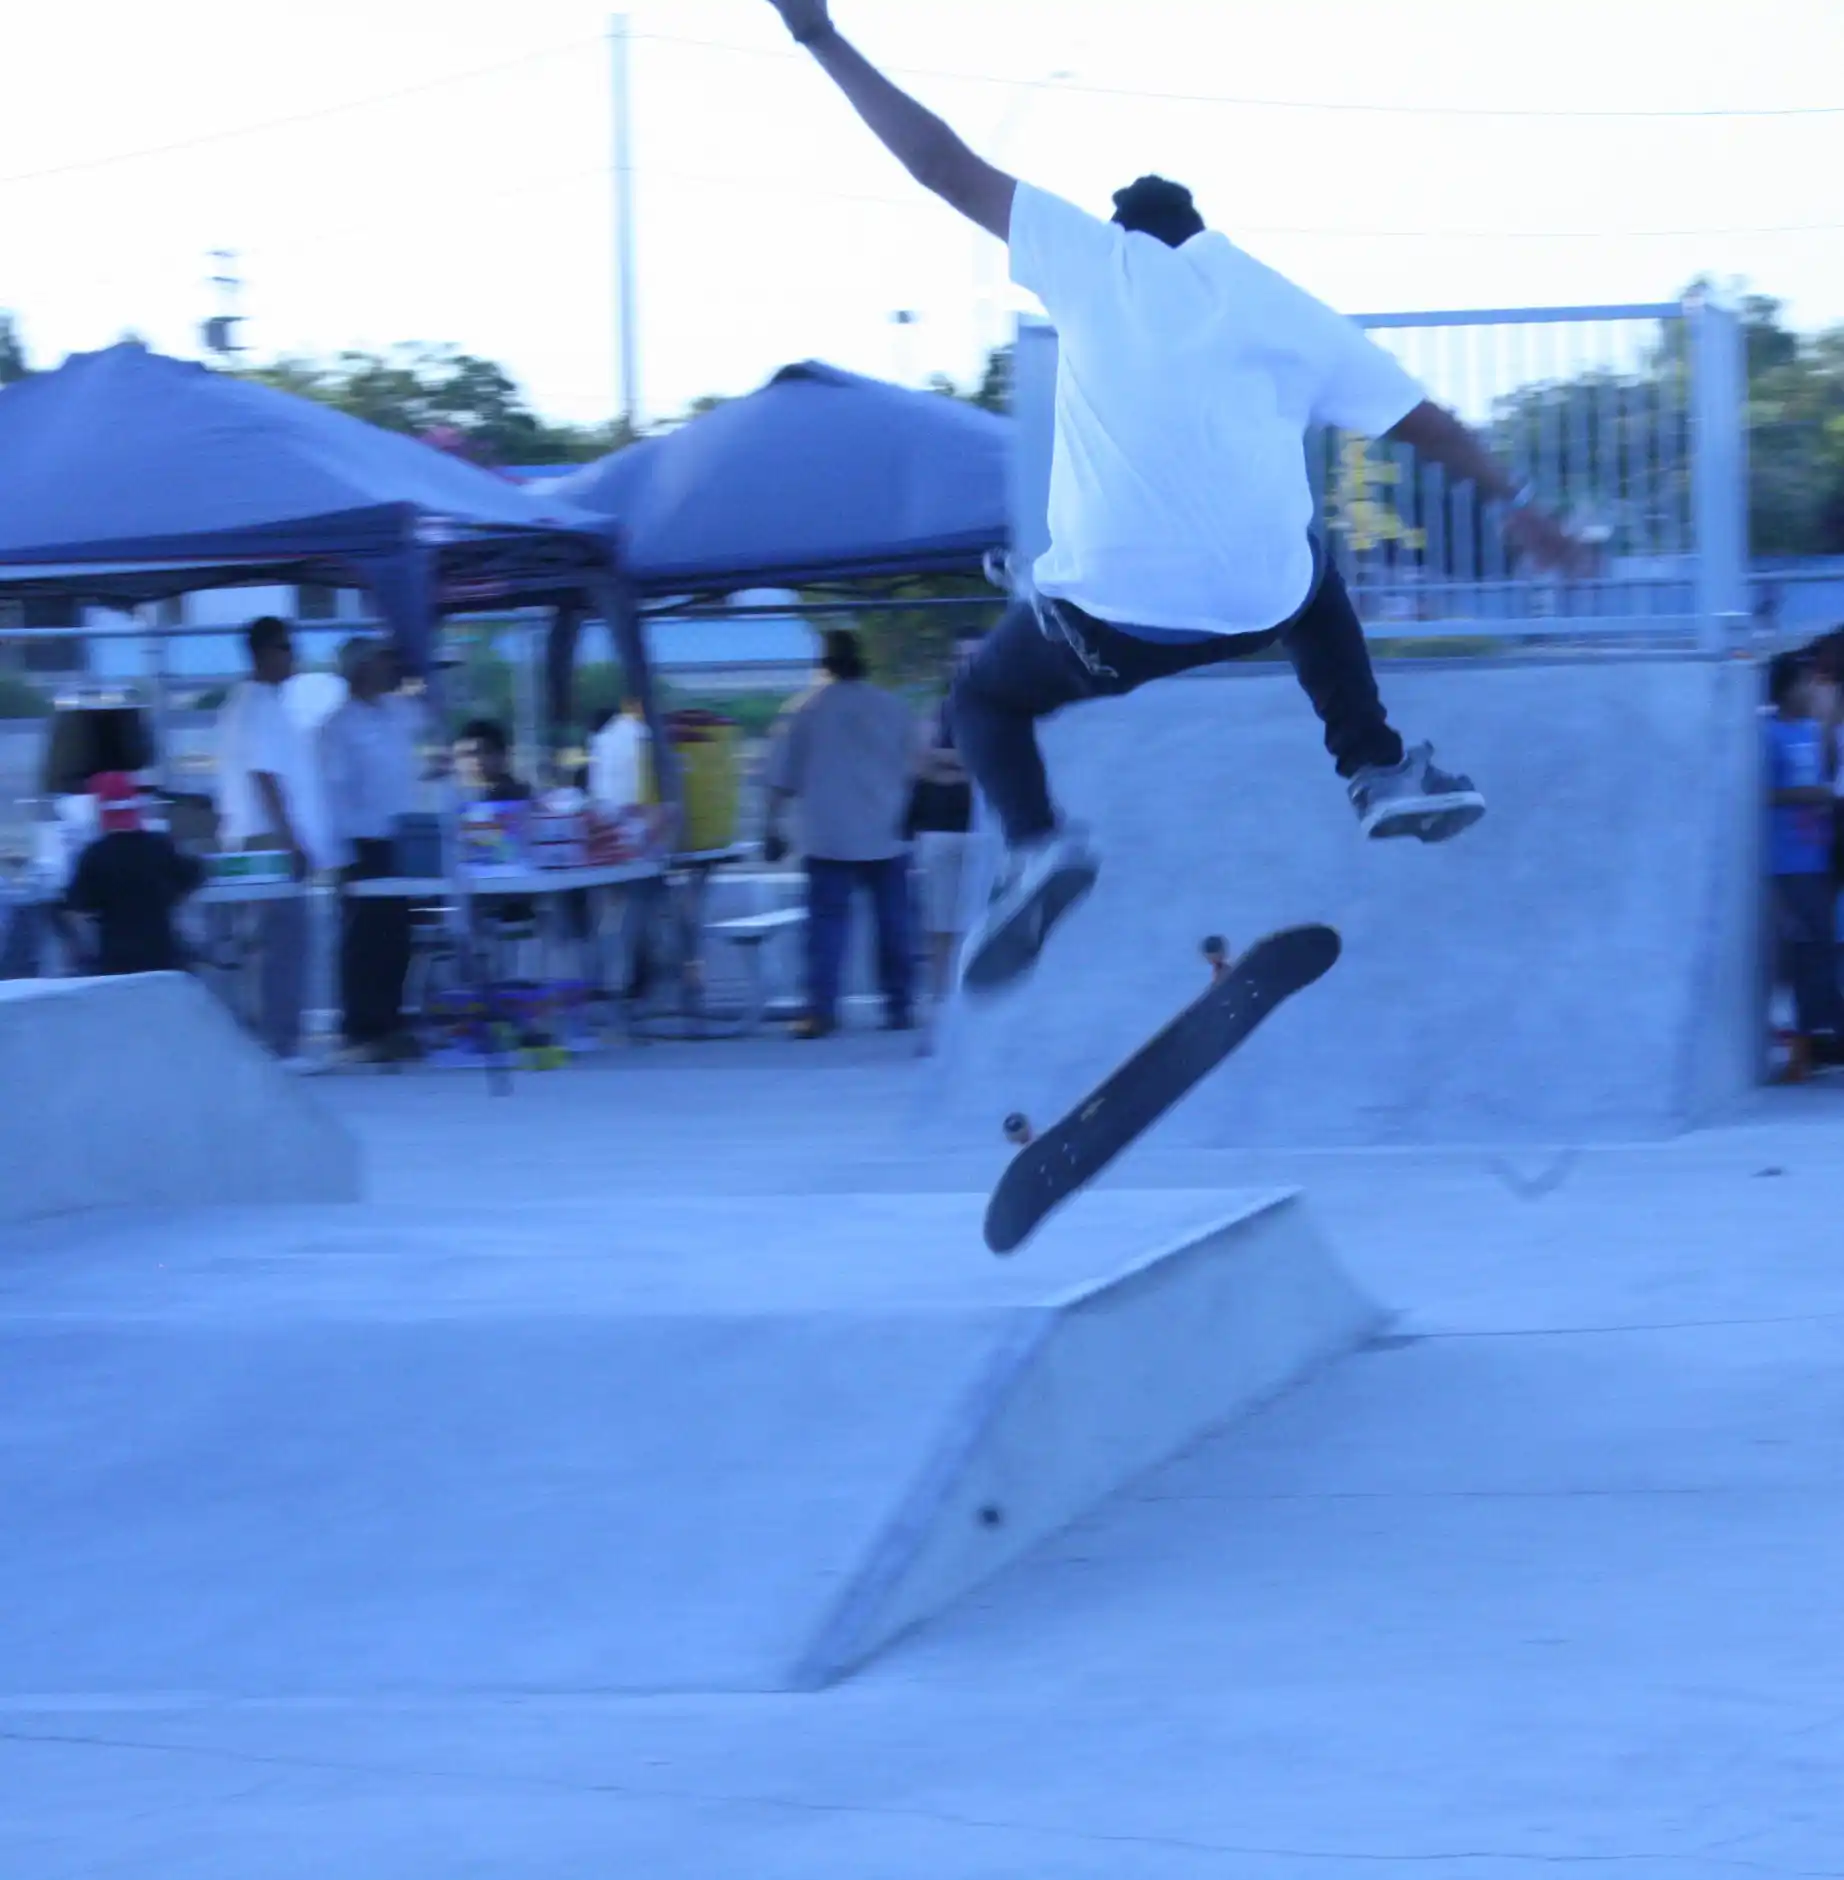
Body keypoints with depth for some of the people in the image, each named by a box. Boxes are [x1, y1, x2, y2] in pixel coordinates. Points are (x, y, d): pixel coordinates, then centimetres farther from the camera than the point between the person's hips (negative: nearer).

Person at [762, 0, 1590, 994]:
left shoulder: (1096, 258, 8)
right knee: (1313, 580, 38)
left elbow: (945, 166, 8)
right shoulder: (1283, 308, 15)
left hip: (1109, 618, -3)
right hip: (1263, 603, 3)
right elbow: (1421, 419, 19)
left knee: (985, 698, 22)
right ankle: (1381, 770, 30)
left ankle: (1036, 844, -5)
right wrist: (1513, 501, 32)